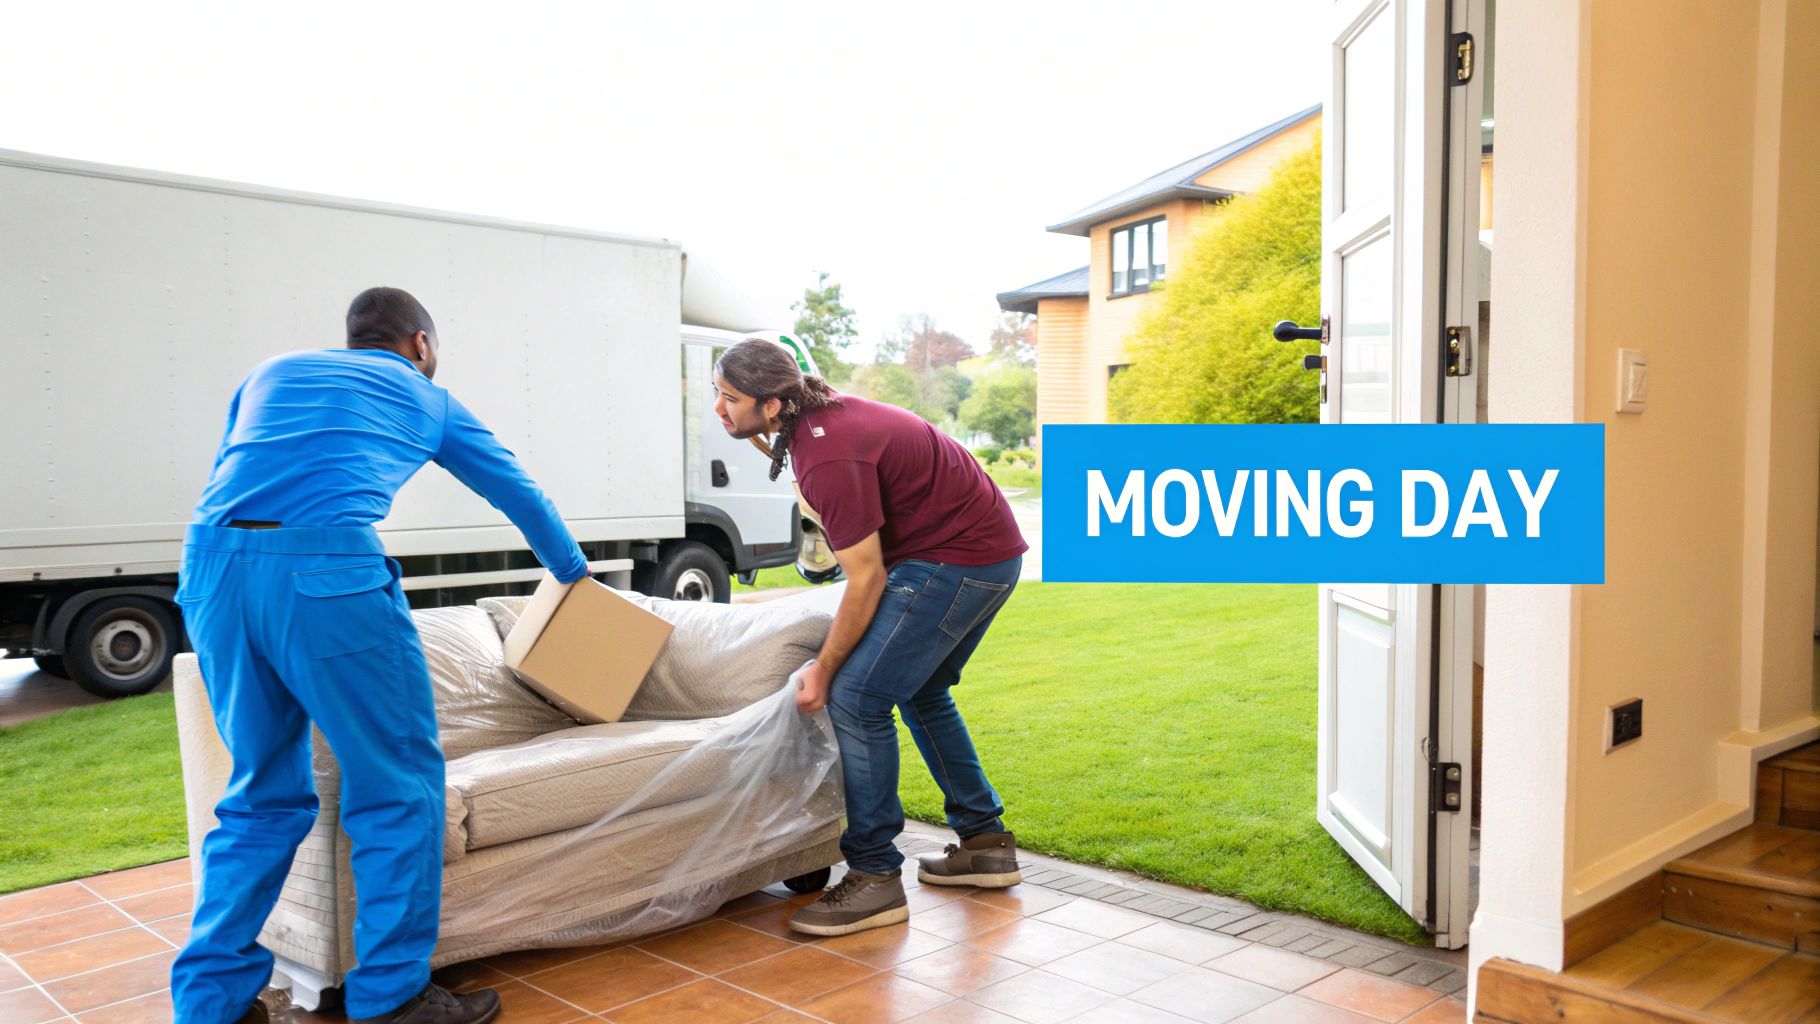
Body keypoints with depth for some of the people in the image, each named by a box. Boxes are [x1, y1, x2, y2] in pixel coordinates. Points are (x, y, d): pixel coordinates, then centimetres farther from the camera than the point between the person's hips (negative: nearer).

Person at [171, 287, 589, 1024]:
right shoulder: (426, 397, 24)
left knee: (262, 794, 18)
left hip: (209, 562, 5)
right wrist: (575, 571, 49)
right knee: (399, 788, 6)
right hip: (327, 569, -5)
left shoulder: (273, 372, 31)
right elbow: (518, 493, 34)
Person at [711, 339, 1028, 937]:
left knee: (856, 698, -12)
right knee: (921, 693, 22)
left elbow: (867, 579, -20)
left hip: (961, 561, -11)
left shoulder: (830, 459, -25)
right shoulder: (823, 415, 6)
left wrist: (824, 669, -11)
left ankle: (875, 877, -5)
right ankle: (985, 843, 30)